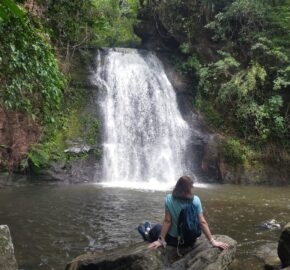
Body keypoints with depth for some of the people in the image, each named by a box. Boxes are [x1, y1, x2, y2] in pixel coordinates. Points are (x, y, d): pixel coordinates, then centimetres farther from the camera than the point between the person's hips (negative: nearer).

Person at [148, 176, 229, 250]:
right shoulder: (195, 200, -17)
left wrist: (160, 240, -11)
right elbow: (202, 222, -18)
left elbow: (167, 221, -18)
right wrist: (212, 241, -14)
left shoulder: (169, 199, -19)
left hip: (173, 239, -3)